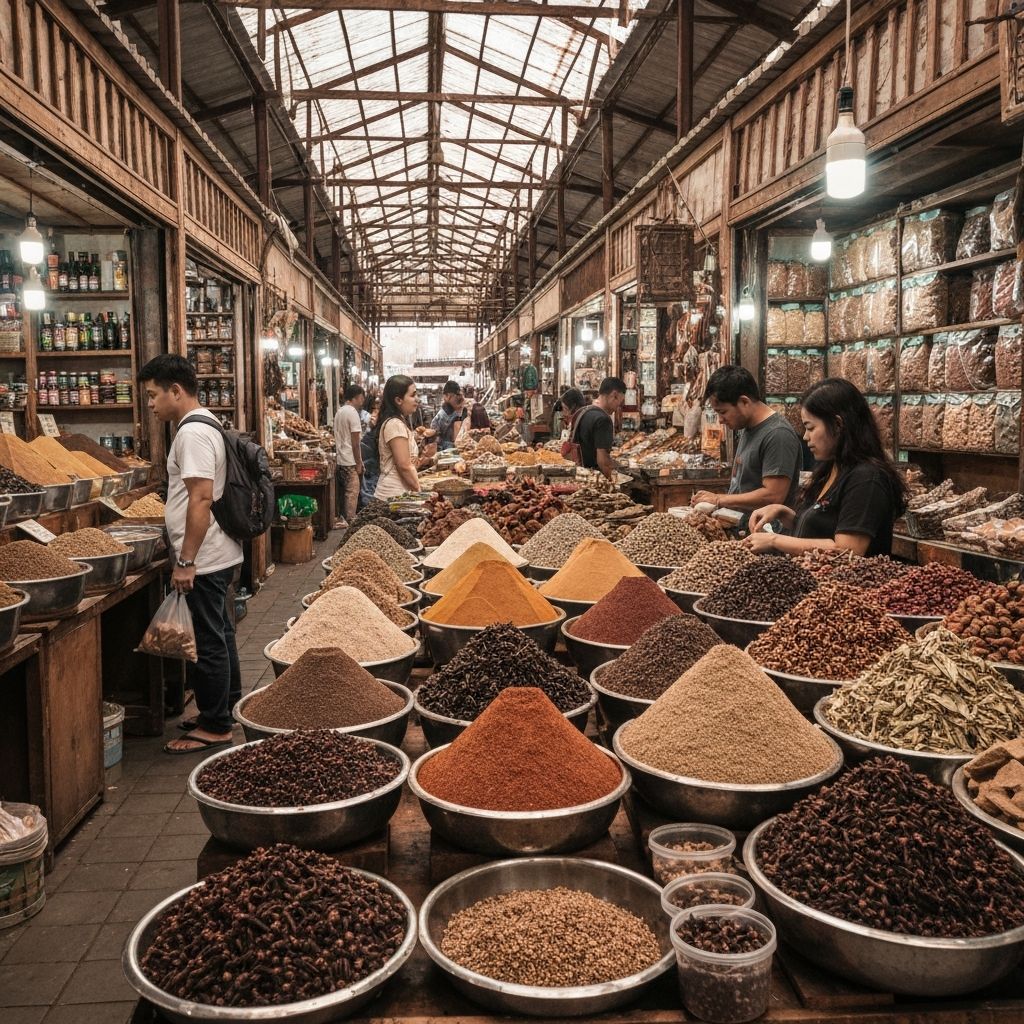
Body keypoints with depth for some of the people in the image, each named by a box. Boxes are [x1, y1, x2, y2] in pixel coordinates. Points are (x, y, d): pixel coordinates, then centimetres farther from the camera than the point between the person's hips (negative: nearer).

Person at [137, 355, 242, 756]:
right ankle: (227, 709, 31)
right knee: (219, 634, 18)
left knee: (209, 642, -1)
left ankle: (215, 727, 9)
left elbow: (202, 499, -25)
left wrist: (185, 561, -22)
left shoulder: (193, 432, -18)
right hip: (218, 554, 10)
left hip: (205, 558, -10)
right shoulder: (206, 424, 14)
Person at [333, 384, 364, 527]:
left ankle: (344, 520, 20)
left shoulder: (339, 412, 13)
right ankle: (350, 523, -4)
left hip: (340, 460, 9)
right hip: (350, 461, -9)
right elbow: (355, 442, -15)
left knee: (344, 492, 14)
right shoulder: (353, 412, -13)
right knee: (352, 493, -5)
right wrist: (359, 464, -10)